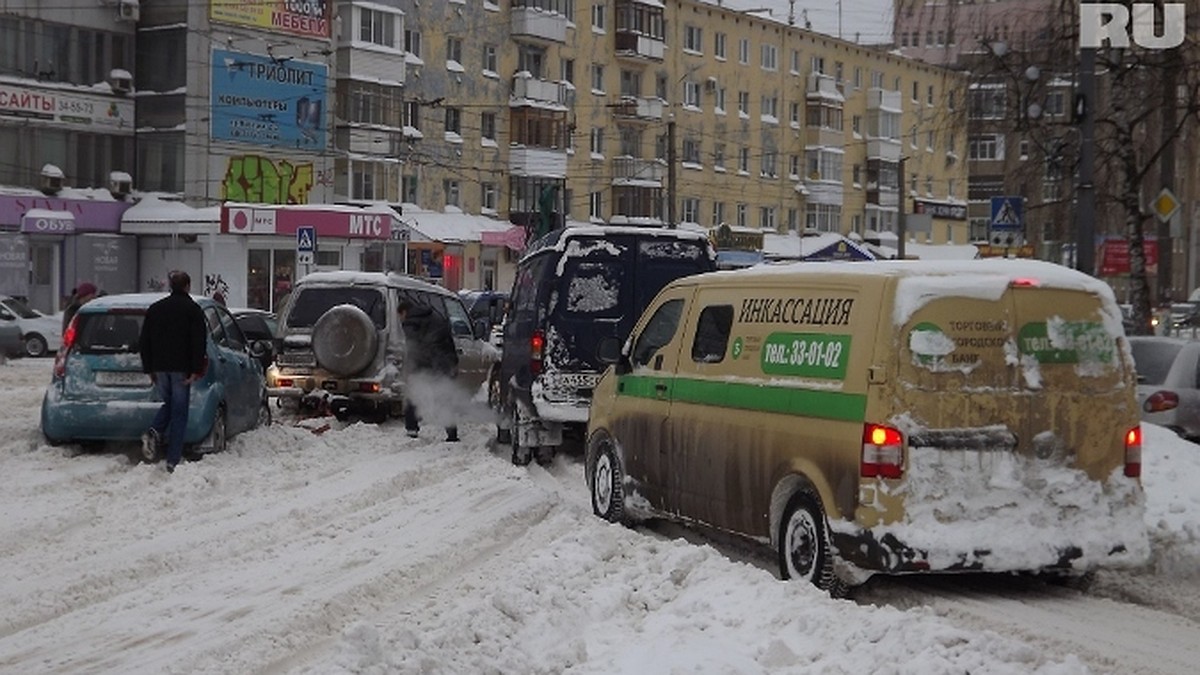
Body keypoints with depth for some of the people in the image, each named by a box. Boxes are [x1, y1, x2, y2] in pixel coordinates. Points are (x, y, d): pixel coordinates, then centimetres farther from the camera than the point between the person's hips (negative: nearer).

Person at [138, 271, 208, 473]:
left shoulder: (154, 309, 12)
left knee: (168, 403, 22)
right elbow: (199, 342, -11)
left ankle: (154, 432, -8)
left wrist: (149, 369, 17)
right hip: (181, 368, -4)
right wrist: (196, 370, -10)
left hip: (160, 366, 4)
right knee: (179, 412, 0)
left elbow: (144, 342, 13)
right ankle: (173, 460, -4)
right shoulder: (193, 310, -3)